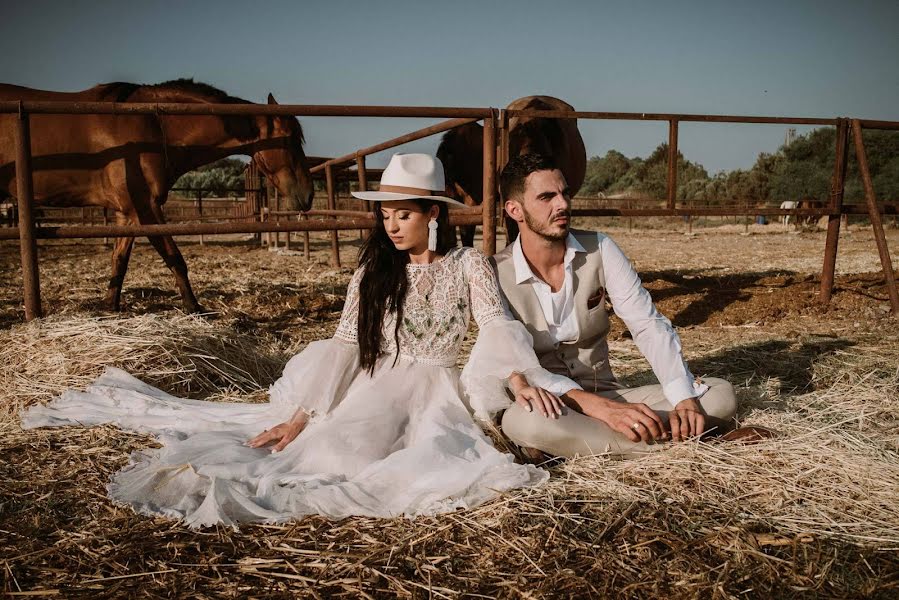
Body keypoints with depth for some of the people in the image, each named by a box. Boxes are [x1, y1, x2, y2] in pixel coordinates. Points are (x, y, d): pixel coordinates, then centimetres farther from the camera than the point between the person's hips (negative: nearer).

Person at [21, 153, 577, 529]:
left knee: (342, 448, -33)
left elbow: (498, 325, -12)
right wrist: (301, 415, -9)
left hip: (432, 391, -2)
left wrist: (520, 376, -33)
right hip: (371, 389, 2)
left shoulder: (469, 263, 1)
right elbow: (344, 347, 2)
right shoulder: (373, 271, 8)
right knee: (275, 418, -21)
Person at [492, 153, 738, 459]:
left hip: (607, 395, 4)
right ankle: (671, 439, -24)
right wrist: (602, 408, -33)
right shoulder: (494, 275, -12)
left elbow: (649, 326, -6)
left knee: (720, 394, -13)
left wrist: (685, 400, -22)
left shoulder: (599, 249, -2)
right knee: (524, 420, -40)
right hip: (545, 407, -3)